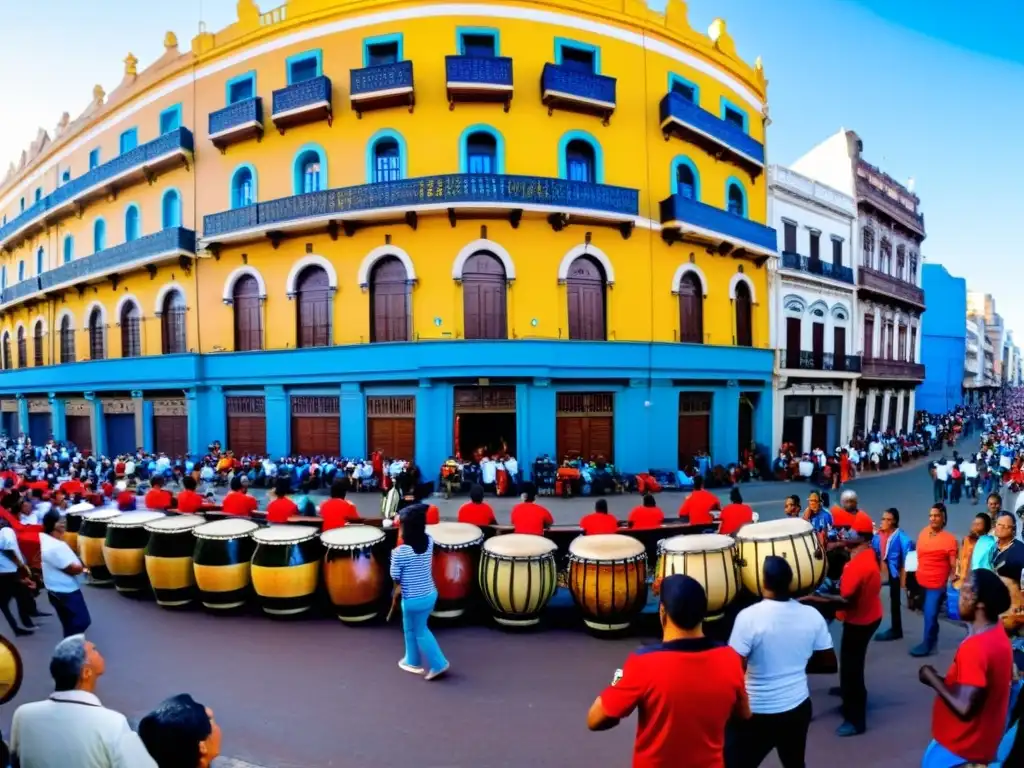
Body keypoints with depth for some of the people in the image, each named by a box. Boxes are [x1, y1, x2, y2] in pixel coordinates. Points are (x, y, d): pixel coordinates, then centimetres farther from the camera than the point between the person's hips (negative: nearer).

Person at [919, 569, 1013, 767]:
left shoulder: (975, 647, -31)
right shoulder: (996, 632, -2)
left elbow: (964, 707, -30)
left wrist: (932, 678, -17)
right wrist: (944, 681, 5)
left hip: (960, 746, -8)